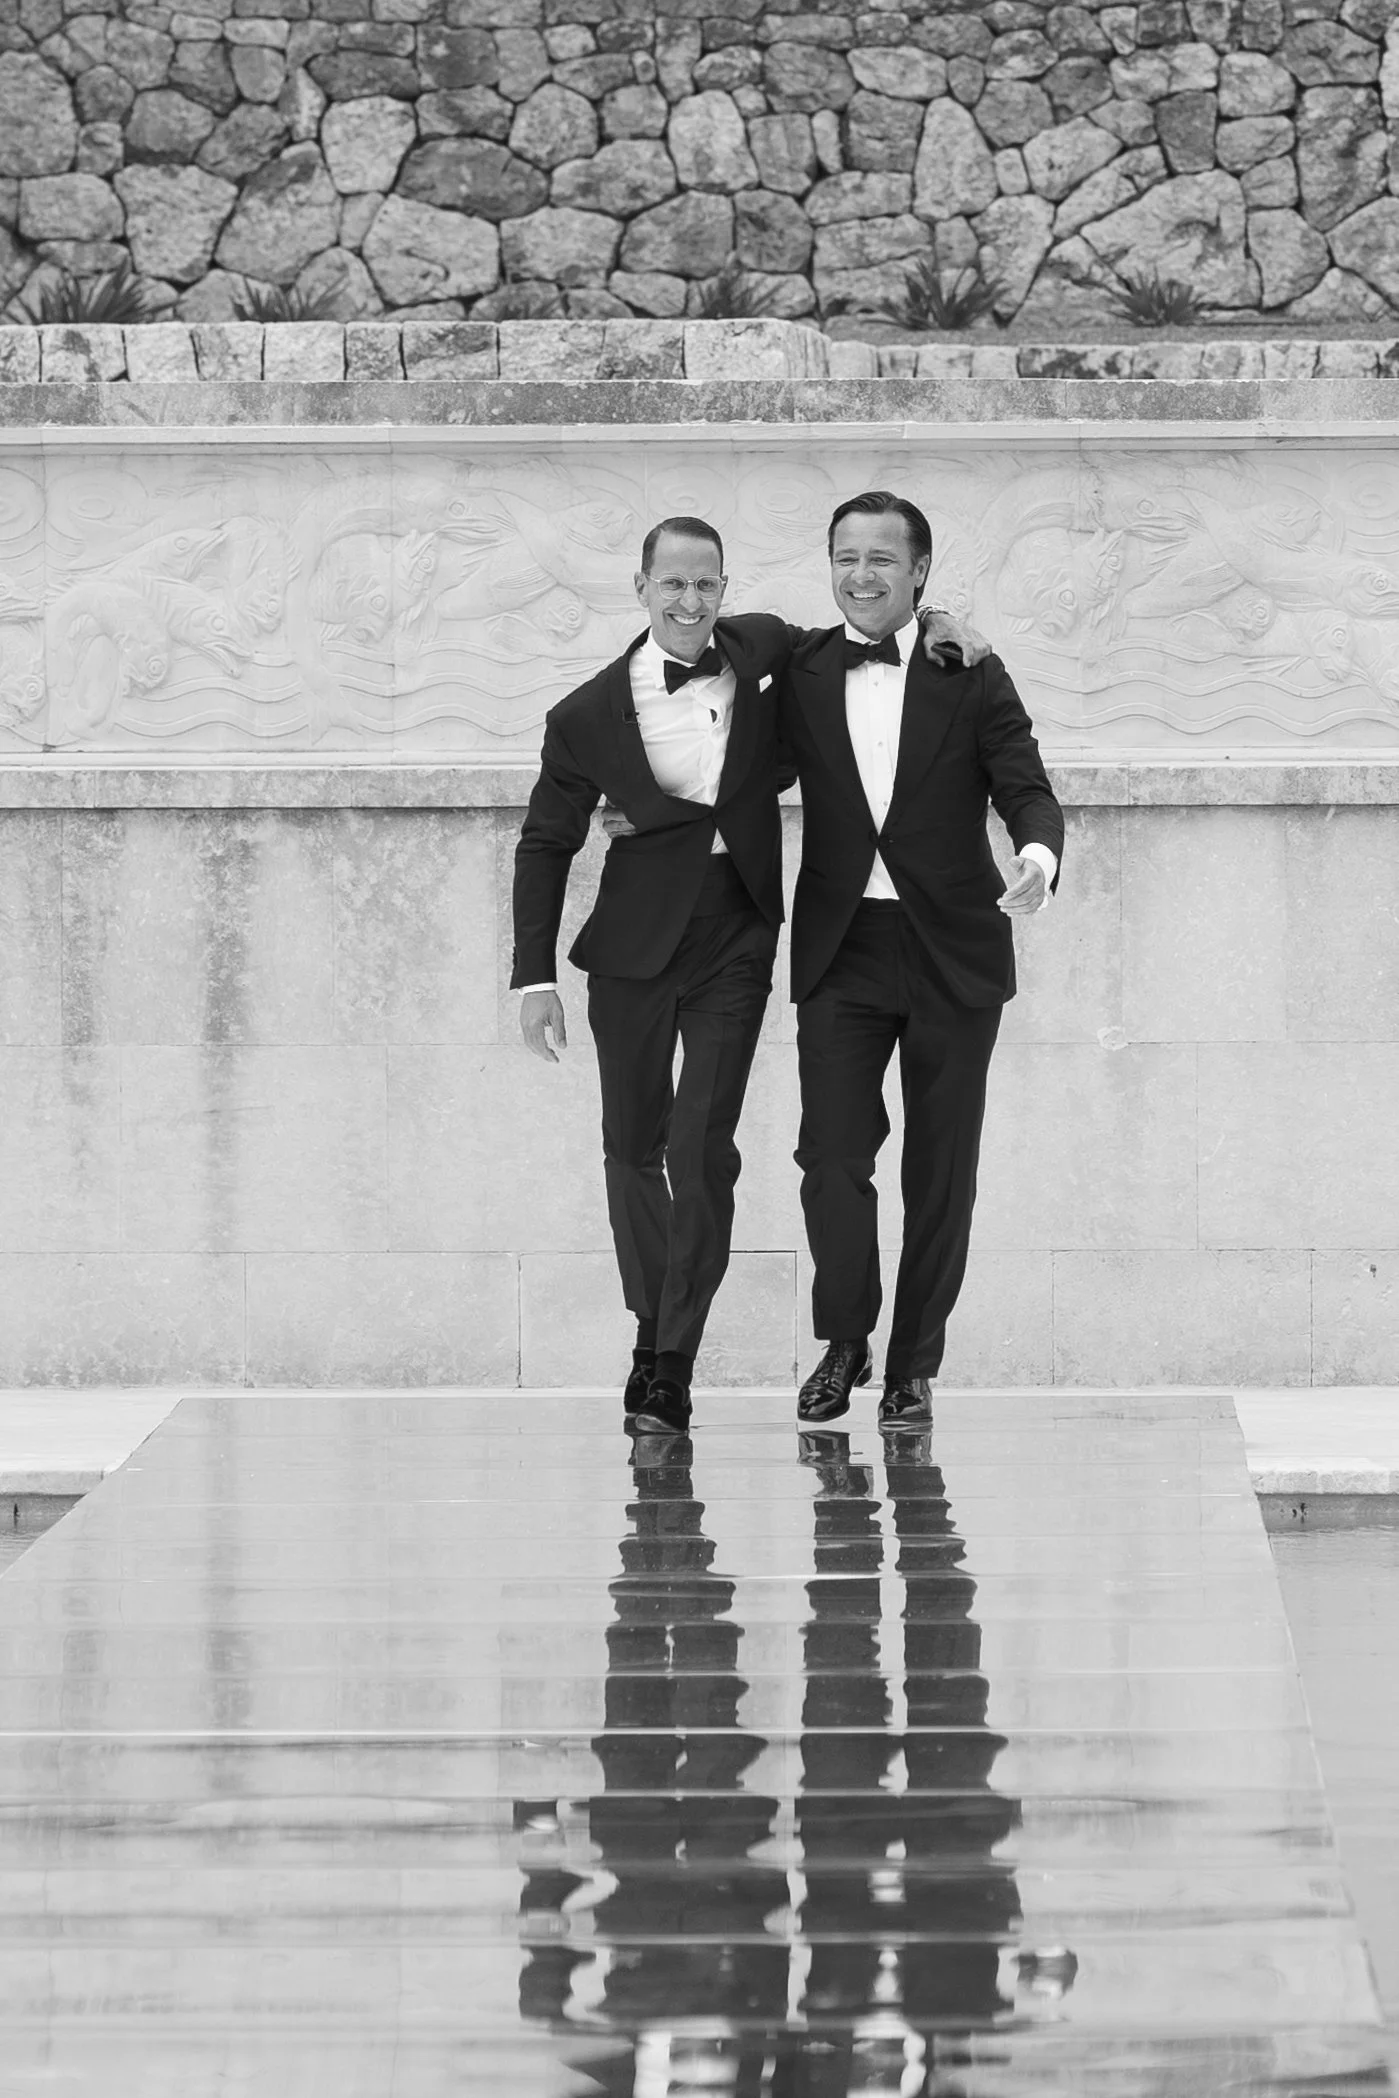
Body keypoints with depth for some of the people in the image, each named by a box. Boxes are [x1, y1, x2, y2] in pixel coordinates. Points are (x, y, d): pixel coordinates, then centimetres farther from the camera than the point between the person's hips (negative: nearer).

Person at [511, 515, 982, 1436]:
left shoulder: (763, 650, 0)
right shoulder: (590, 715, -6)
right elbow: (546, 844, 2)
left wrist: (926, 625, 1)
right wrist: (536, 976, -4)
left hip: (735, 944, 0)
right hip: (636, 945, 0)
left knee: (703, 1150, -9)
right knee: (634, 1144, 12)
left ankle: (674, 1368, -5)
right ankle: (653, 1325, 33)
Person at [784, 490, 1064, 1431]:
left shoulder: (972, 679, -1)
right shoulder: (802, 675, 5)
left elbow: (1027, 791, -6)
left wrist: (1037, 855, -28)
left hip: (951, 953, -1)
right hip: (842, 949, 1)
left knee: (940, 1169, 5)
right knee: (832, 1152, -9)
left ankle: (914, 1366, 17)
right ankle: (845, 1343, 10)